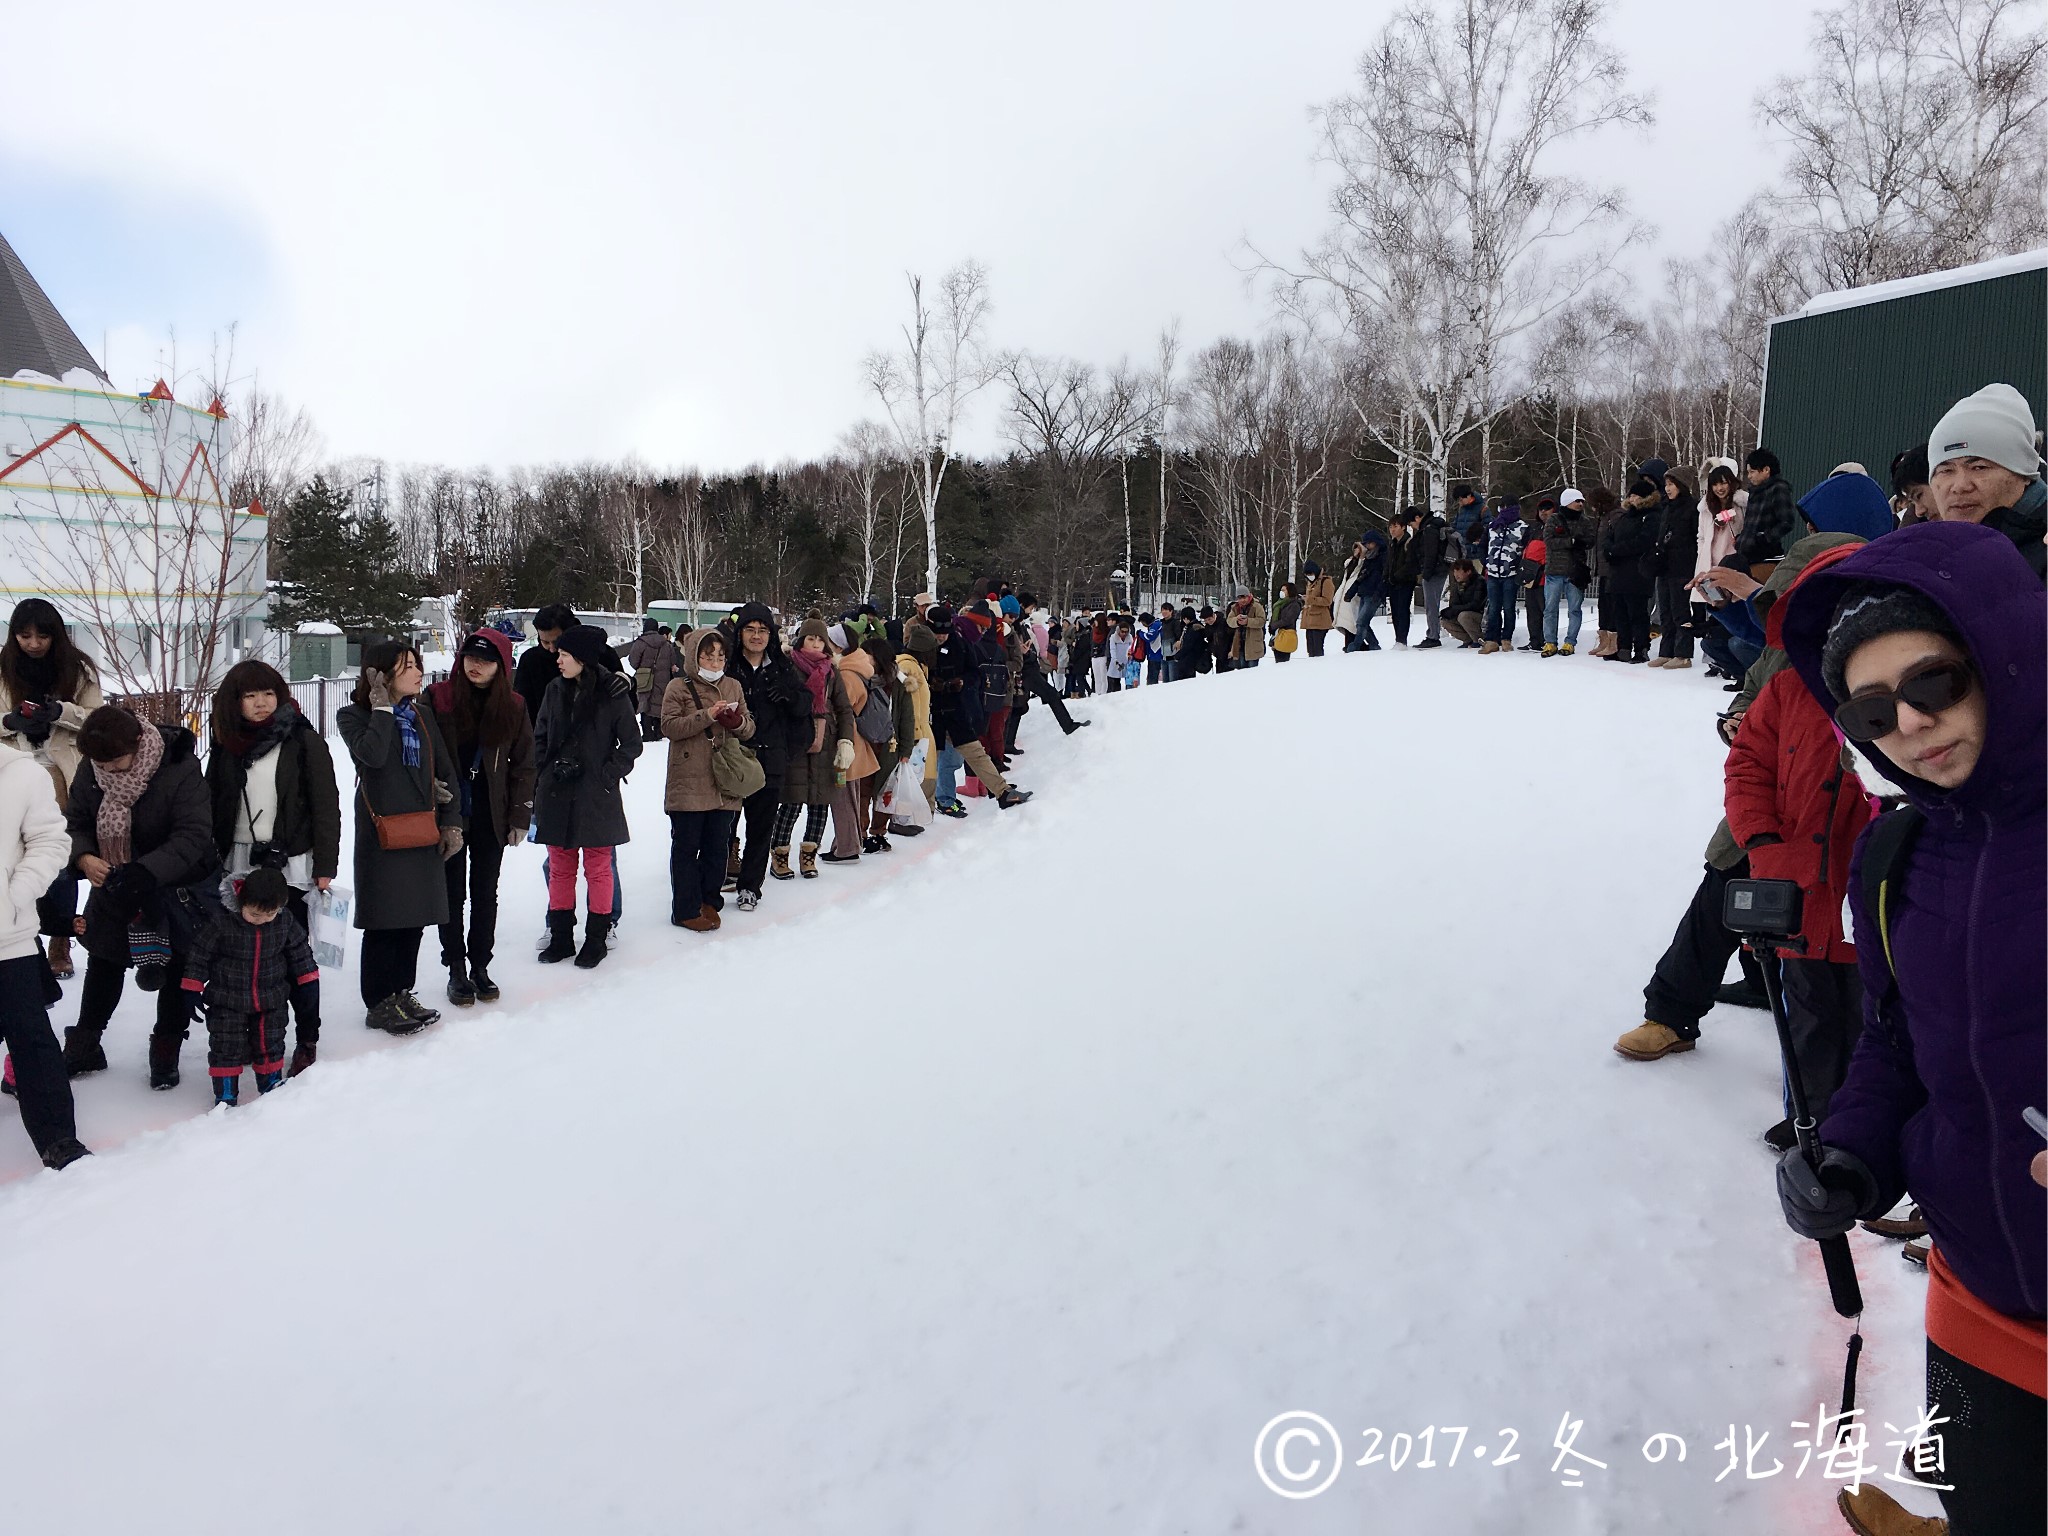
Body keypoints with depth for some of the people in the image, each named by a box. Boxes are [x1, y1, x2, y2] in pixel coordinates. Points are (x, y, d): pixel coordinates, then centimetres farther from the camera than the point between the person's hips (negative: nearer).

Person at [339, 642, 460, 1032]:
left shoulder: (421, 715, 11)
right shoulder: (354, 716, -4)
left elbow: (445, 770, 12)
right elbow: (373, 755, -24)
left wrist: (451, 823, 4)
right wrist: (382, 708, -15)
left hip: (423, 832, 5)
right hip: (381, 833, -5)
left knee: (414, 916, 11)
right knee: (384, 918, -1)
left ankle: (403, 993, 23)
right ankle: (379, 1004, 10)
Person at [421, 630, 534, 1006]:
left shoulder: (512, 708, 0)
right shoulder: (438, 699, -5)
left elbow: (524, 765, 5)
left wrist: (520, 817, 2)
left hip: (491, 817, 1)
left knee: (485, 893, 10)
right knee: (453, 893, 7)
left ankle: (480, 966, 22)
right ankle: (456, 970, 18)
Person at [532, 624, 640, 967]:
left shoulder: (613, 692, -8)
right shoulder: (555, 690, 4)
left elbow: (631, 744, -3)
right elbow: (539, 738, 13)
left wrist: (606, 775, -10)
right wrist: (550, 769, -1)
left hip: (598, 796, -4)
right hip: (557, 794, 4)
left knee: (598, 868, 6)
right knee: (559, 868, 12)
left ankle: (597, 938, 19)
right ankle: (561, 936, 24)